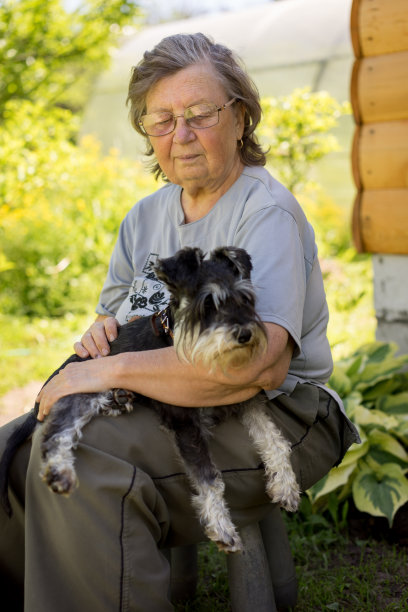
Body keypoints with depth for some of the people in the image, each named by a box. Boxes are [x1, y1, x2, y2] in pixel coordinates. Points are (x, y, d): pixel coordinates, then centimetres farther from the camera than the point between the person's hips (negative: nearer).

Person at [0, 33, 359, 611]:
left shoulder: (266, 212, -13)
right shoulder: (146, 215, 12)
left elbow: (261, 364, -28)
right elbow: (116, 314, 22)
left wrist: (110, 371, -25)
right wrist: (99, 334, -5)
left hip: (271, 417, -7)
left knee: (81, 453, -30)